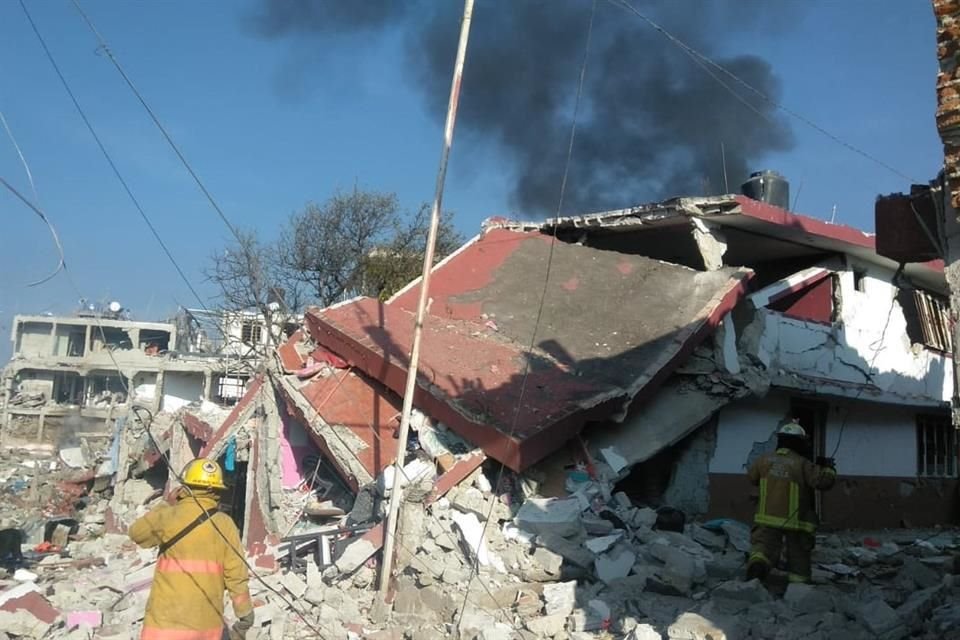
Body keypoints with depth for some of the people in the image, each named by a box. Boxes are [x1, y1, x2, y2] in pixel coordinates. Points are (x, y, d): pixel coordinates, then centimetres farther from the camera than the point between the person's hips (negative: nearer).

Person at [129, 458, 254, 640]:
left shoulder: (168, 517, -7)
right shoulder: (225, 525, -2)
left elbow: (137, 533, 13)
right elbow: (237, 576, -2)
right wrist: (245, 619, 8)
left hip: (167, 621, -2)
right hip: (209, 625, 3)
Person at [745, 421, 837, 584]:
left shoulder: (765, 459, 1)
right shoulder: (802, 464, -12)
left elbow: (752, 477, 17)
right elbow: (824, 480, -18)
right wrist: (828, 468, 2)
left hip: (768, 517, 2)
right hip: (796, 521, -2)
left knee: (763, 546, 1)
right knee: (799, 555, 15)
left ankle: (757, 563, -30)